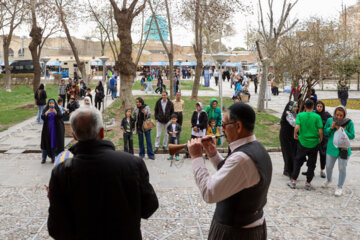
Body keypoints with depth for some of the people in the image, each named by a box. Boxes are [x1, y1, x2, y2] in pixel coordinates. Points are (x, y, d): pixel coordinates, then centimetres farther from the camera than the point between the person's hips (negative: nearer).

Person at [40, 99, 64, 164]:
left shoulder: (57, 110, -1)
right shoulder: (45, 110, 0)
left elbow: (61, 116, -17)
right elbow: (42, 117, -14)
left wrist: (56, 113, -36)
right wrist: (46, 113, -34)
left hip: (55, 129, 0)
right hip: (47, 129, 0)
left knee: (54, 143, 3)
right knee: (46, 143, 1)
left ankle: (53, 158, 14)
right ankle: (44, 158, 9)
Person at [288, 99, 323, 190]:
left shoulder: (300, 115, -6)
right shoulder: (317, 117, -7)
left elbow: (297, 127, -18)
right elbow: (320, 131, -10)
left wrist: (295, 135, 1)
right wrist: (320, 139, 8)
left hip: (302, 143, 0)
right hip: (313, 144, 0)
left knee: (298, 162, 14)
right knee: (311, 164, 12)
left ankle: (293, 181, 17)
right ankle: (308, 183, 18)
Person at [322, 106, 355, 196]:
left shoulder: (349, 122, -11)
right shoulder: (330, 120, -5)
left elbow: (352, 136, -9)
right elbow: (325, 132, 3)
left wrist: (342, 130, -21)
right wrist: (331, 128, -16)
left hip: (344, 150, -2)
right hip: (331, 148, 2)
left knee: (342, 169, 4)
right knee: (328, 167, 16)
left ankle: (340, 187, 23)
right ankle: (329, 180, 46)